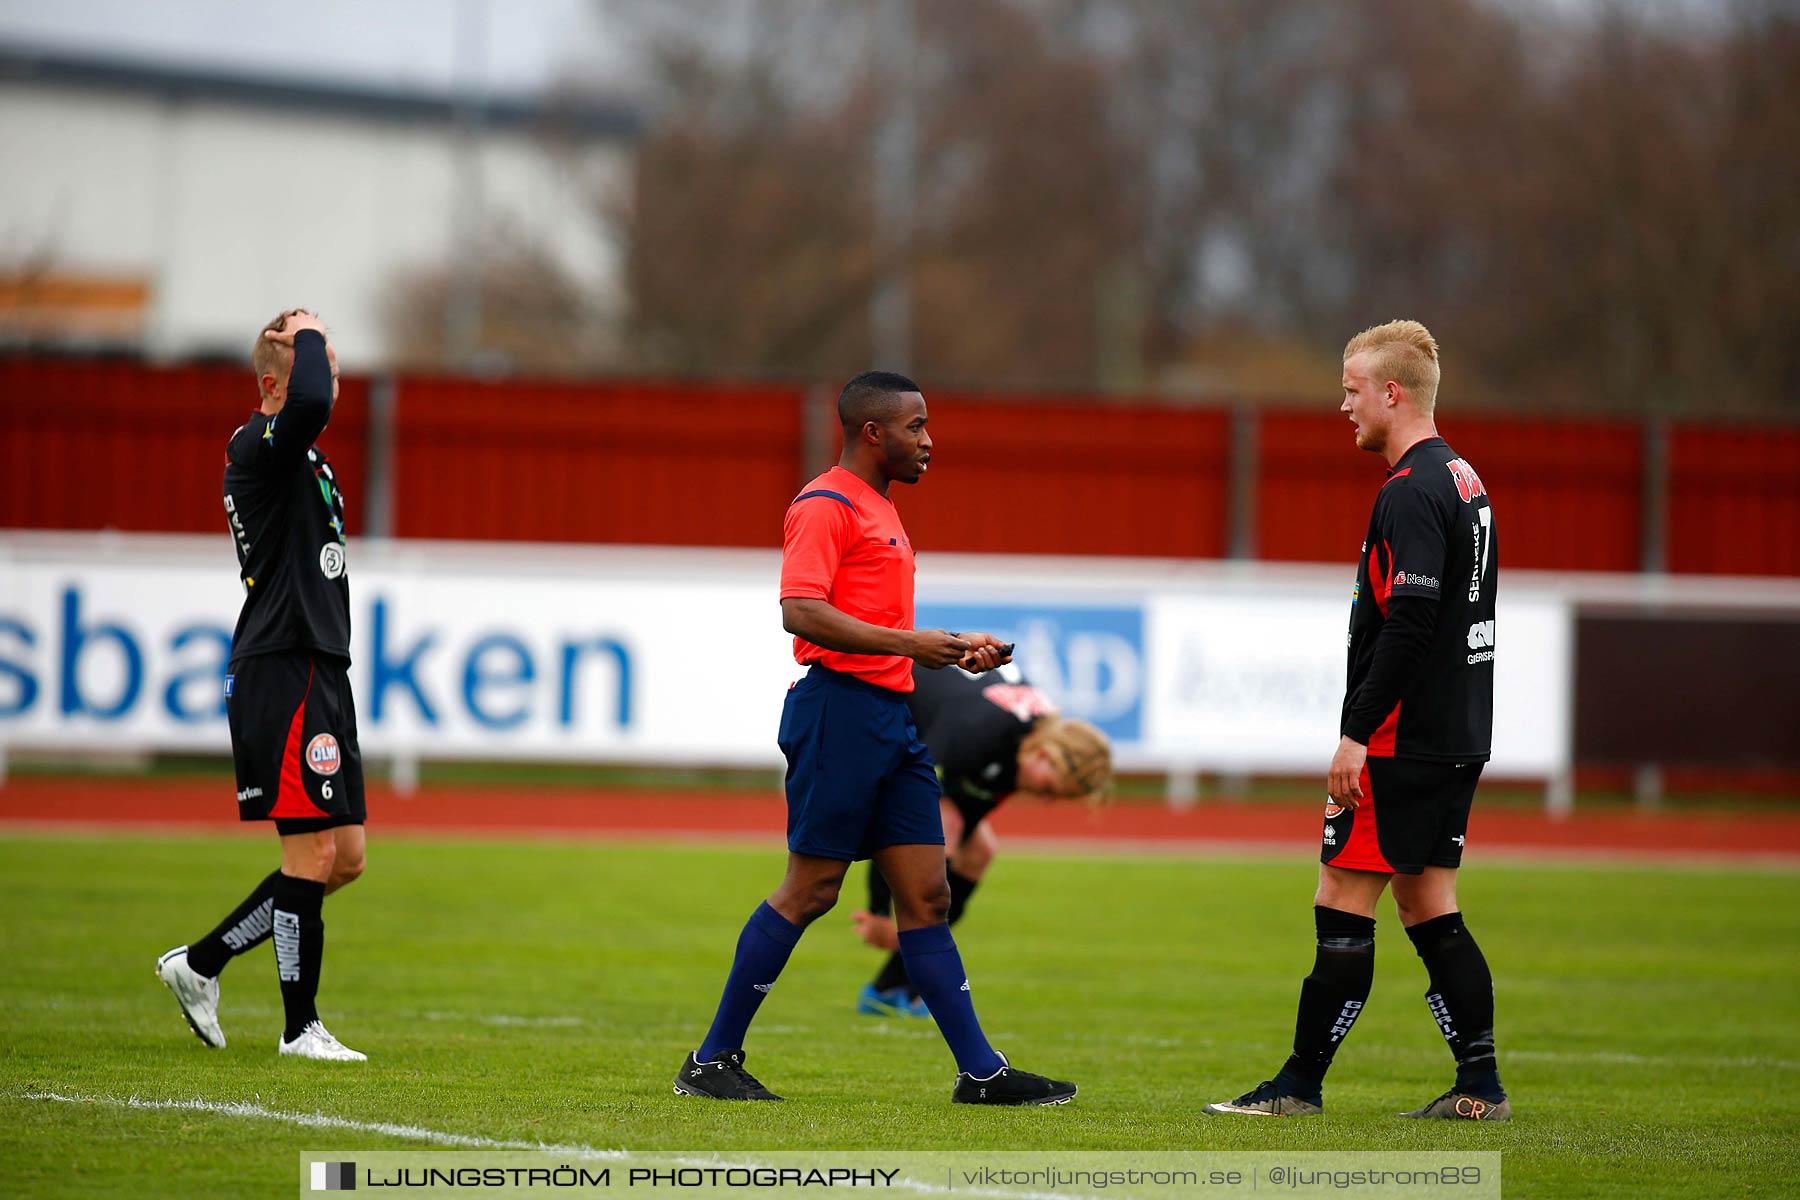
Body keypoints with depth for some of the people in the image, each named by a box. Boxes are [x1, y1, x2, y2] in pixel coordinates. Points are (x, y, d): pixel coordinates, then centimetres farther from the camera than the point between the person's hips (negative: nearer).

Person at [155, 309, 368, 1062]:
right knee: (314, 853, -7)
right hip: (284, 672, -10)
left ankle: (200, 964, 18)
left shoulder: (301, 457, 17)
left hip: (320, 675, 10)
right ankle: (301, 1027, 1)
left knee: (343, 858, 10)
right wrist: (307, 337, -17)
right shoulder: (259, 448, -13)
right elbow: (309, 405, -34)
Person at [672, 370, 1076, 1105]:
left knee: (926, 895, 5)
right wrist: (905, 643, -25)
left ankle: (981, 1071, 2)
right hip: (841, 707, -9)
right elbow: (801, 612, -22)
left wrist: (950, 650, 17)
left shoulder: (881, 512, 22)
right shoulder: (826, 506, -9)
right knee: (811, 891, -6)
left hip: (891, 715, 9)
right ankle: (712, 1061, 2)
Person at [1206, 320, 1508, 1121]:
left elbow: (1407, 626, -23)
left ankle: (1301, 1084, -3)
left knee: (1343, 903, -5)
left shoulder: (1411, 494, -16)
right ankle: (1479, 1085, 8)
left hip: (1402, 742, -10)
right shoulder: (1463, 480, 15)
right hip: (1457, 738, 10)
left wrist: (1356, 734, -21)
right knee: (1430, 908, 11)